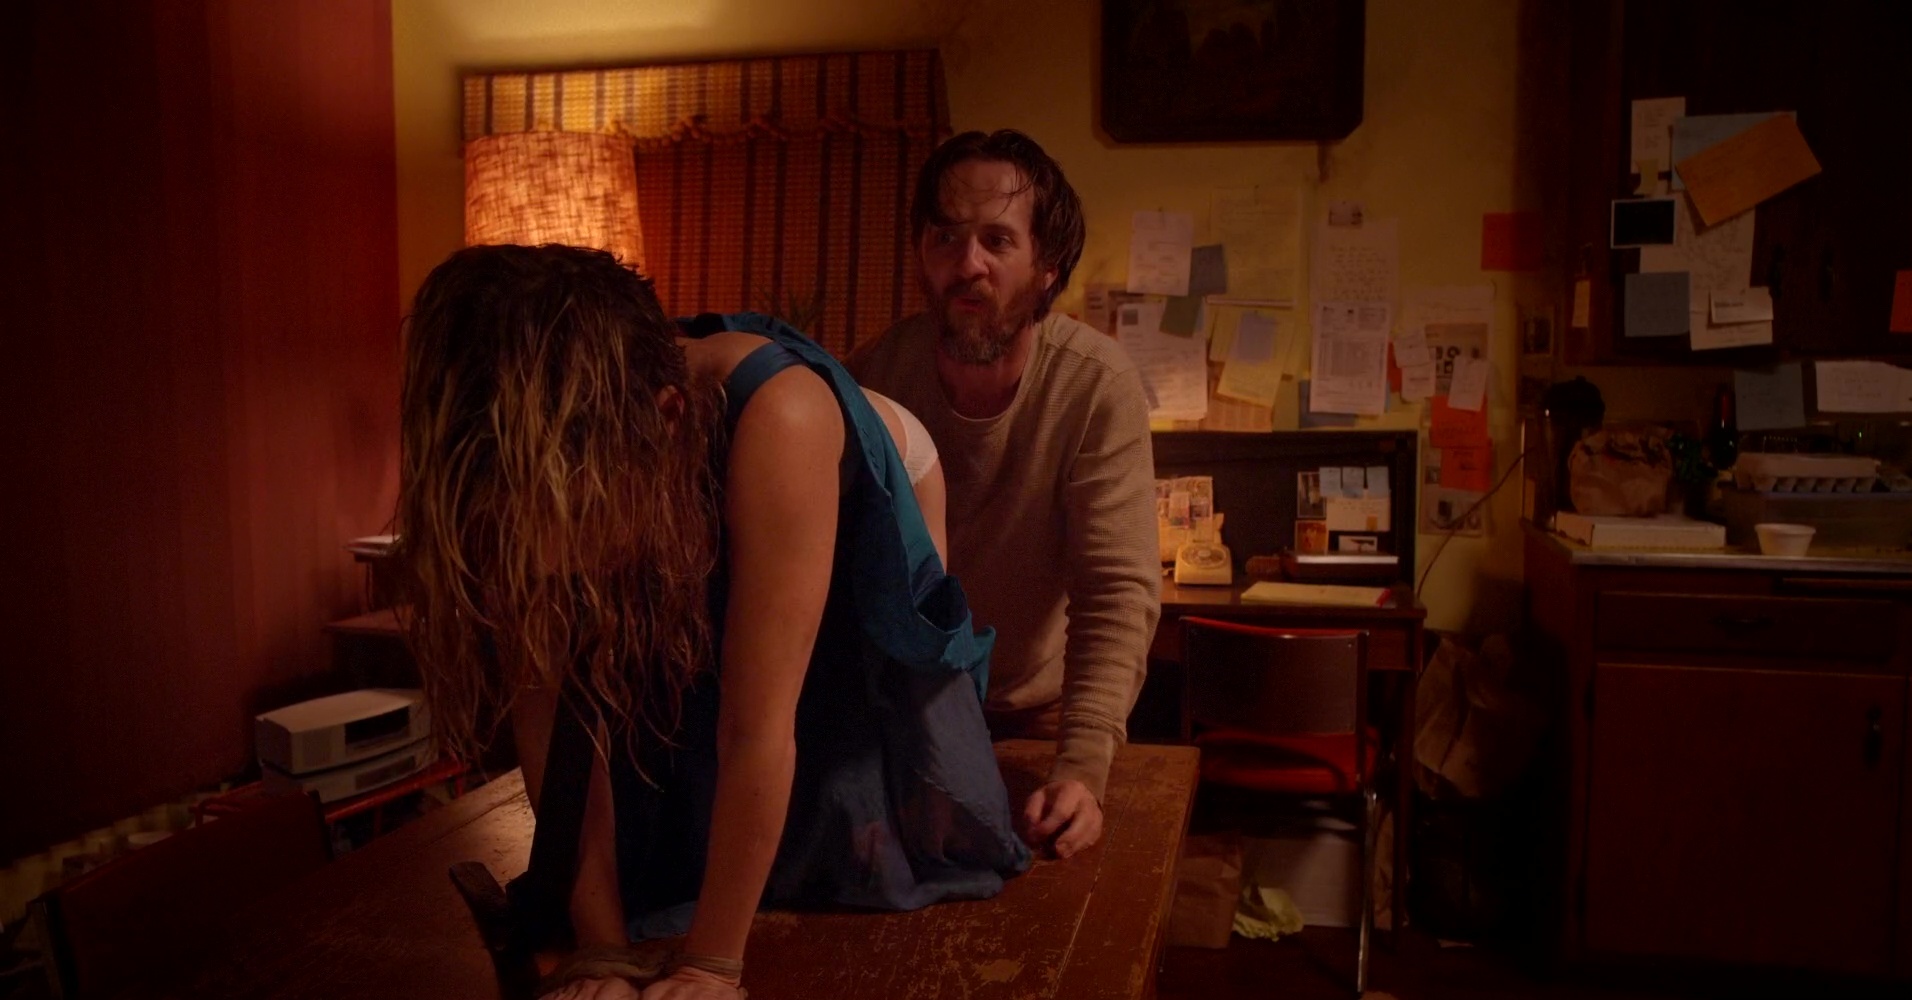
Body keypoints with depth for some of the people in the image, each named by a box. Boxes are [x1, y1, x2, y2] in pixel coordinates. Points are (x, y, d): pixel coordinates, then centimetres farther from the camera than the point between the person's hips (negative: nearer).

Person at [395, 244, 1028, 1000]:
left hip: (862, 609, -2)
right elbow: (551, 708, -27)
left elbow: (756, 730, -41)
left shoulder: (778, 420, -47)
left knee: (890, 848, 7)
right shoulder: (534, 477, -34)